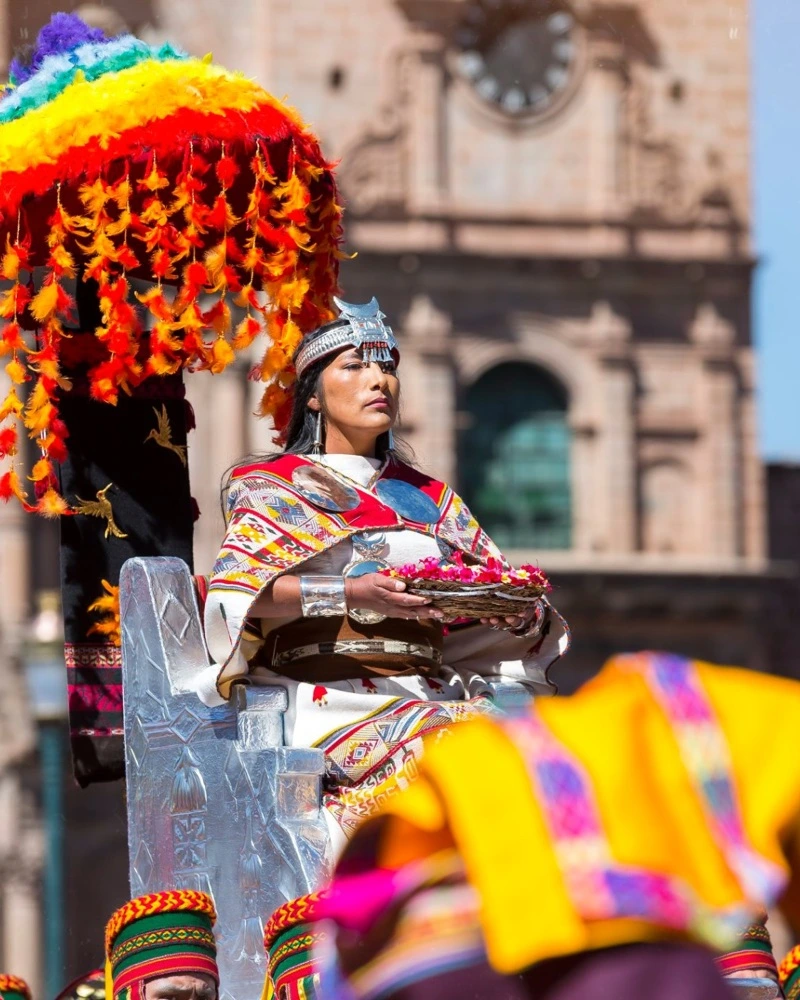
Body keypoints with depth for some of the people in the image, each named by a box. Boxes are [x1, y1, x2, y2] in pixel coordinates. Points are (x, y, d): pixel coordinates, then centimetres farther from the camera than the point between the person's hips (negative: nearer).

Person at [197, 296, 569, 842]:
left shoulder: (428, 497, 28)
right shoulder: (274, 486, 13)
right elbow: (239, 587, -6)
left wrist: (516, 615, -4)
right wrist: (351, 594, -21)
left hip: (428, 690, 4)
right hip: (332, 695, -4)